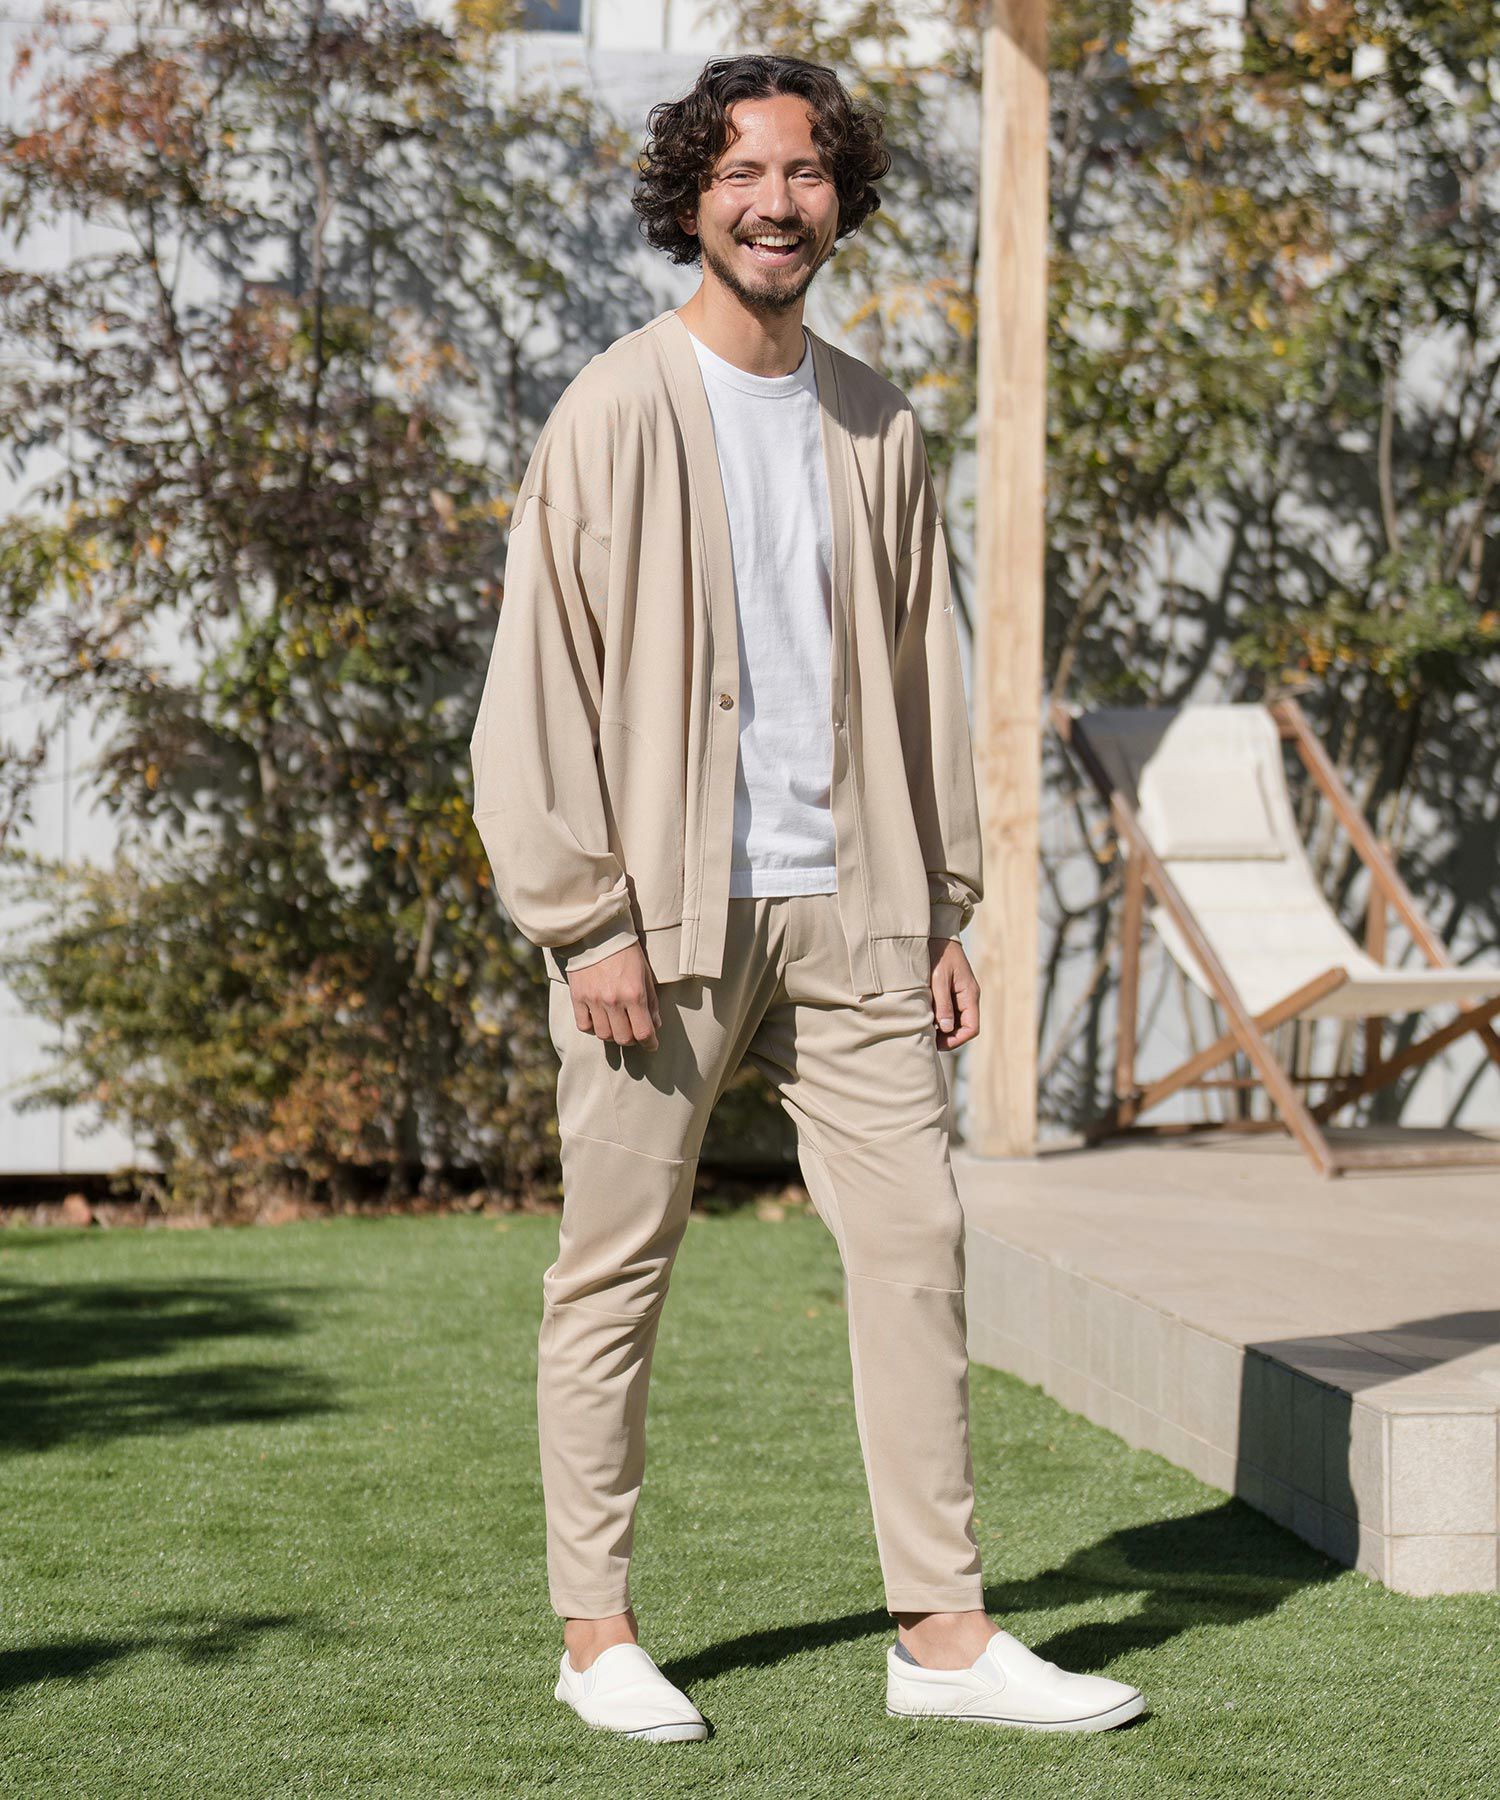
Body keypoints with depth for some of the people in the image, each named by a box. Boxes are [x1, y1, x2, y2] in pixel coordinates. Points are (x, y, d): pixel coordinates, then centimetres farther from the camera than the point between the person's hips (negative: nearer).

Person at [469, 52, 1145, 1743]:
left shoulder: (876, 427, 12)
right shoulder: (616, 414, -5)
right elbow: (540, 679, -8)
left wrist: (943, 908, 12)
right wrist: (586, 923, -13)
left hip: (844, 907, 5)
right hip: (659, 914, -5)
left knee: (915, 1241, 1)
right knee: (616, 1268, 3)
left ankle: (942, 1631, 6)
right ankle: (596, 1632, 14)